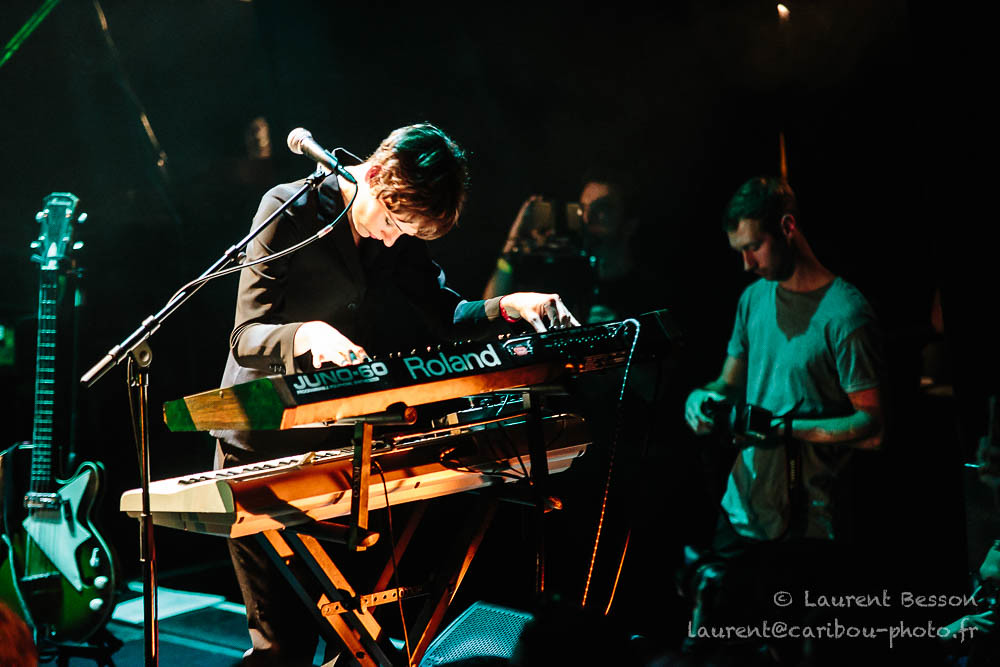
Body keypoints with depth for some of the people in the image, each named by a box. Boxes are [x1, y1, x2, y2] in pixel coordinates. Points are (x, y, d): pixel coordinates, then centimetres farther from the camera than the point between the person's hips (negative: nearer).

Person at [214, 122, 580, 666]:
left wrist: (508, 307, -12)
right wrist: (307, 334, -39)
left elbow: (443, 315, 7)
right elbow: (246, 339, -19)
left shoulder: (401, 229, 2)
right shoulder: (288, 210, -15)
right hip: (265, 449, -5)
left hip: (342, 443, 5)